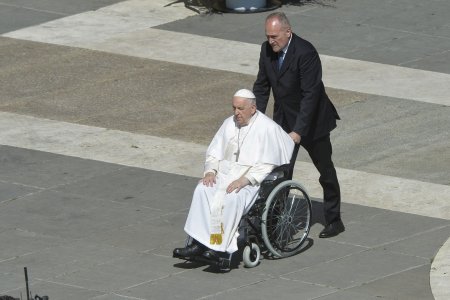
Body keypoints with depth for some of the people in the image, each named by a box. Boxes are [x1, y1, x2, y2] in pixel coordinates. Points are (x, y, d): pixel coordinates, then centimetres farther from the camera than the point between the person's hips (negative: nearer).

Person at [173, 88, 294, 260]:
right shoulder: (229, 124, 14)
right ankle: (198, 243, -31)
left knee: (232, 198, -36)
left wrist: (245, 180, -22)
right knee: (202, 190, -24)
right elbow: (214, 152, 18)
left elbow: (267, 164, -12)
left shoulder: (267, 128, -6)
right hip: (225, 174, 6)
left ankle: (220, 247, -33)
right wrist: (210, 171, -3)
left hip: (252, 180, -6)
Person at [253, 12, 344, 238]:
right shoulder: (267, 50, -6)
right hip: (284, 120, 5)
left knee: (326, 171, 10)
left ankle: (334, 221, 23)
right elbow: (262, 86, 3)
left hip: (311, 121, -5)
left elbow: (310, 94, -27)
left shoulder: (305, 53, -27)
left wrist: (298, 131, -30)